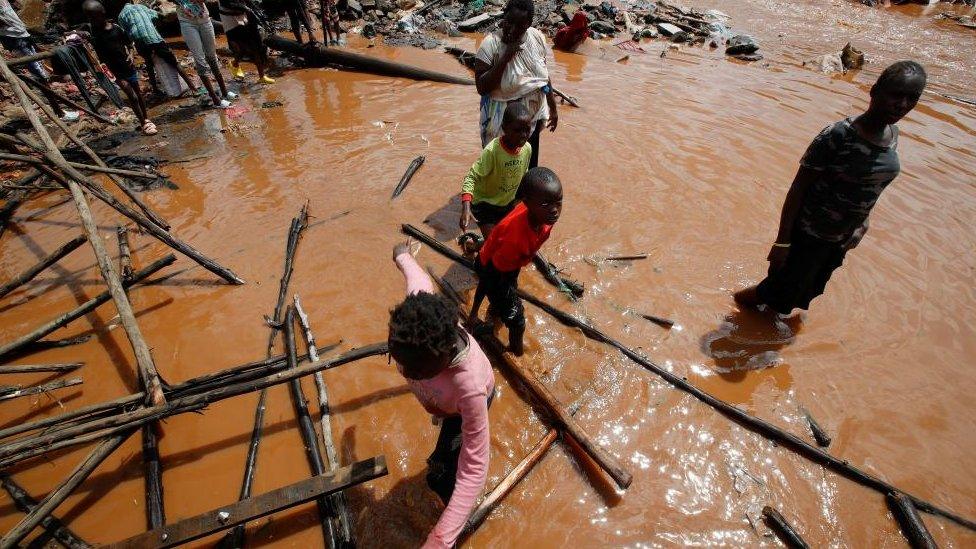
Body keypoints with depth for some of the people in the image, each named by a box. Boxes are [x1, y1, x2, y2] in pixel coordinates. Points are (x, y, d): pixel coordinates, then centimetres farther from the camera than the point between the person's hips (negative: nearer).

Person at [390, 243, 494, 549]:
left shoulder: (469, 386, -52)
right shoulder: (419, 312, -43)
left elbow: (474, 470, -43)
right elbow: (418, 278, -18)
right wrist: (402, 256, 5)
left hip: (464, 406, -5)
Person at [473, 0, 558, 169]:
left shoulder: (537, 38, -6)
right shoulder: (491, 44, -19)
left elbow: (544, 75, 8)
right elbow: (482, 88, -24)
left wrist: (552, 107, 13)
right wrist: (506, 57, -29)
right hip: (503, 118, -4)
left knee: (530, 164, 18)